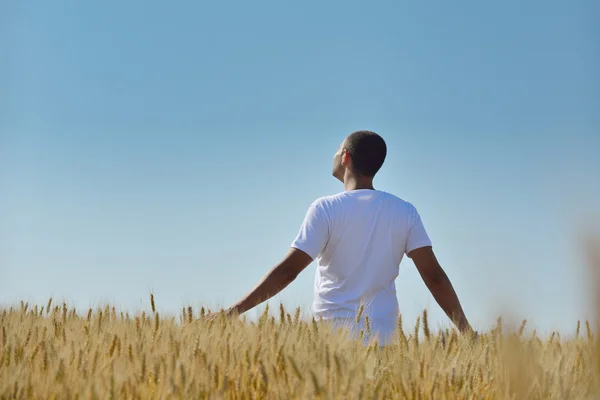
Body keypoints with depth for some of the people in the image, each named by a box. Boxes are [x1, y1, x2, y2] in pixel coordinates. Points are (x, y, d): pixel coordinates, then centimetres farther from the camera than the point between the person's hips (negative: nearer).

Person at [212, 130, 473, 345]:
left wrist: (233, 312, -8)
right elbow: (433, 275, 2)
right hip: (381, 336, 3)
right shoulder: (404, 212, 5)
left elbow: (288, 271, -11)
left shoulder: (326, 208, -5)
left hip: (332, 331, -3)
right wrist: (466, 332, 8)